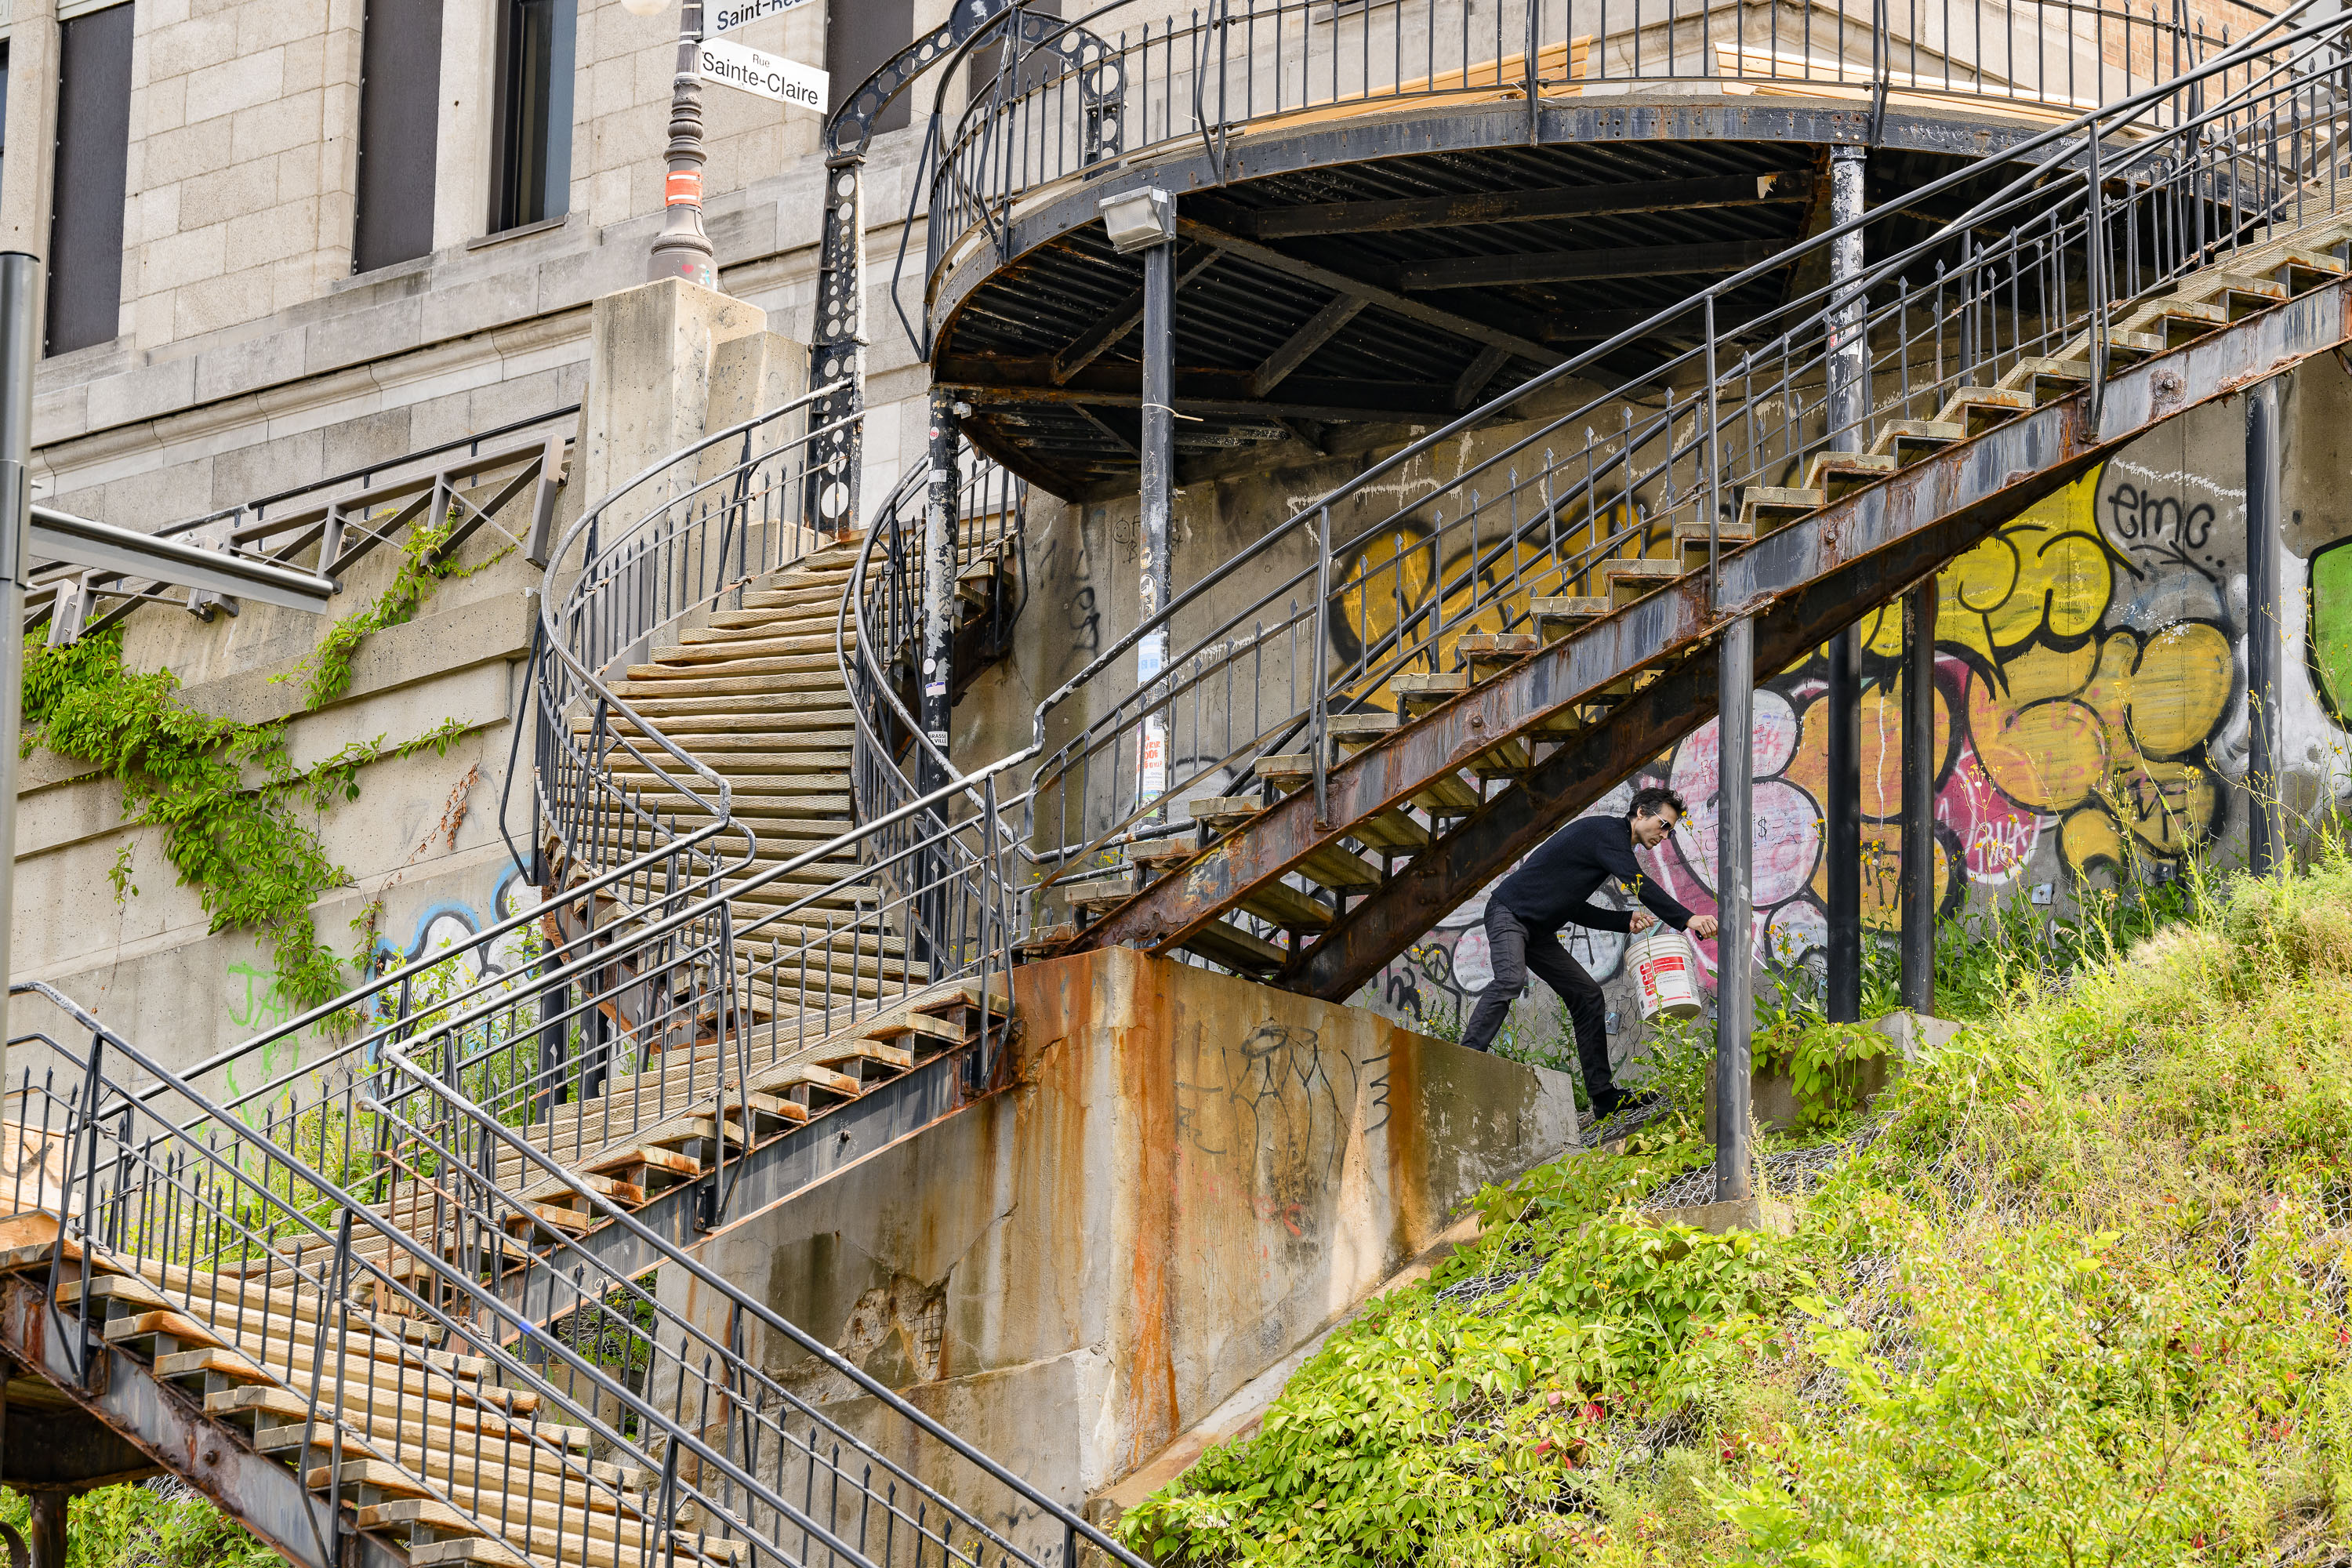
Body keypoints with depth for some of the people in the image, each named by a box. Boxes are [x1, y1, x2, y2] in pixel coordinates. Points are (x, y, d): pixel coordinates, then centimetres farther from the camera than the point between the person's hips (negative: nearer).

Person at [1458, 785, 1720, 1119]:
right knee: (1511, 979, -34)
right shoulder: (1605, 831, -12)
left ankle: (1603, 1095, 7)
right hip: (1509, 913, -10)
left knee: (1587, 994, 6)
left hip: (1537, 930, 10)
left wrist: (1627, 920, 5)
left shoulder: (1611, 841, 19)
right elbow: (1637, 883, -27)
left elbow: (1576, 910, 18)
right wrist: (1687, 919, -34)